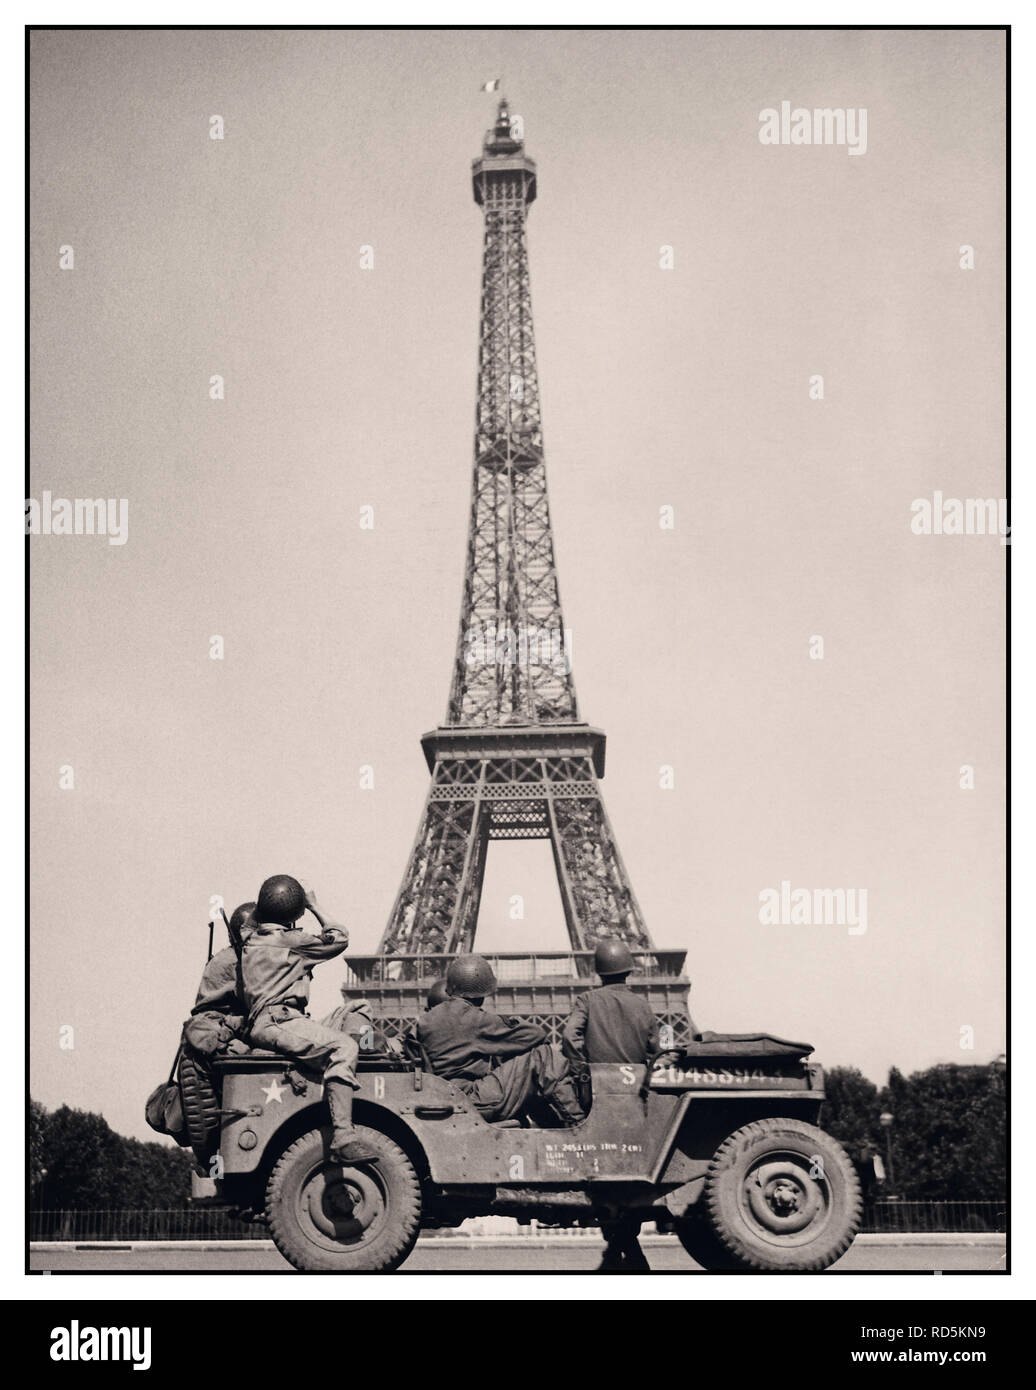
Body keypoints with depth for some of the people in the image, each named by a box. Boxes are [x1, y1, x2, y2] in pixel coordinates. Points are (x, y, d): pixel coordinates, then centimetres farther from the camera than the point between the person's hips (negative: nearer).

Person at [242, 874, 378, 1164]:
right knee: (343, 1048, -27)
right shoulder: (290, 941, -3)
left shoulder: (252, 942, 21)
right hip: (277, 1023, -10)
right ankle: (343, 1138, -41)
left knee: (349, 1040, 16)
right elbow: (339, 939, 6)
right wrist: (315, 907, 14)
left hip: (260, 1024, 10)